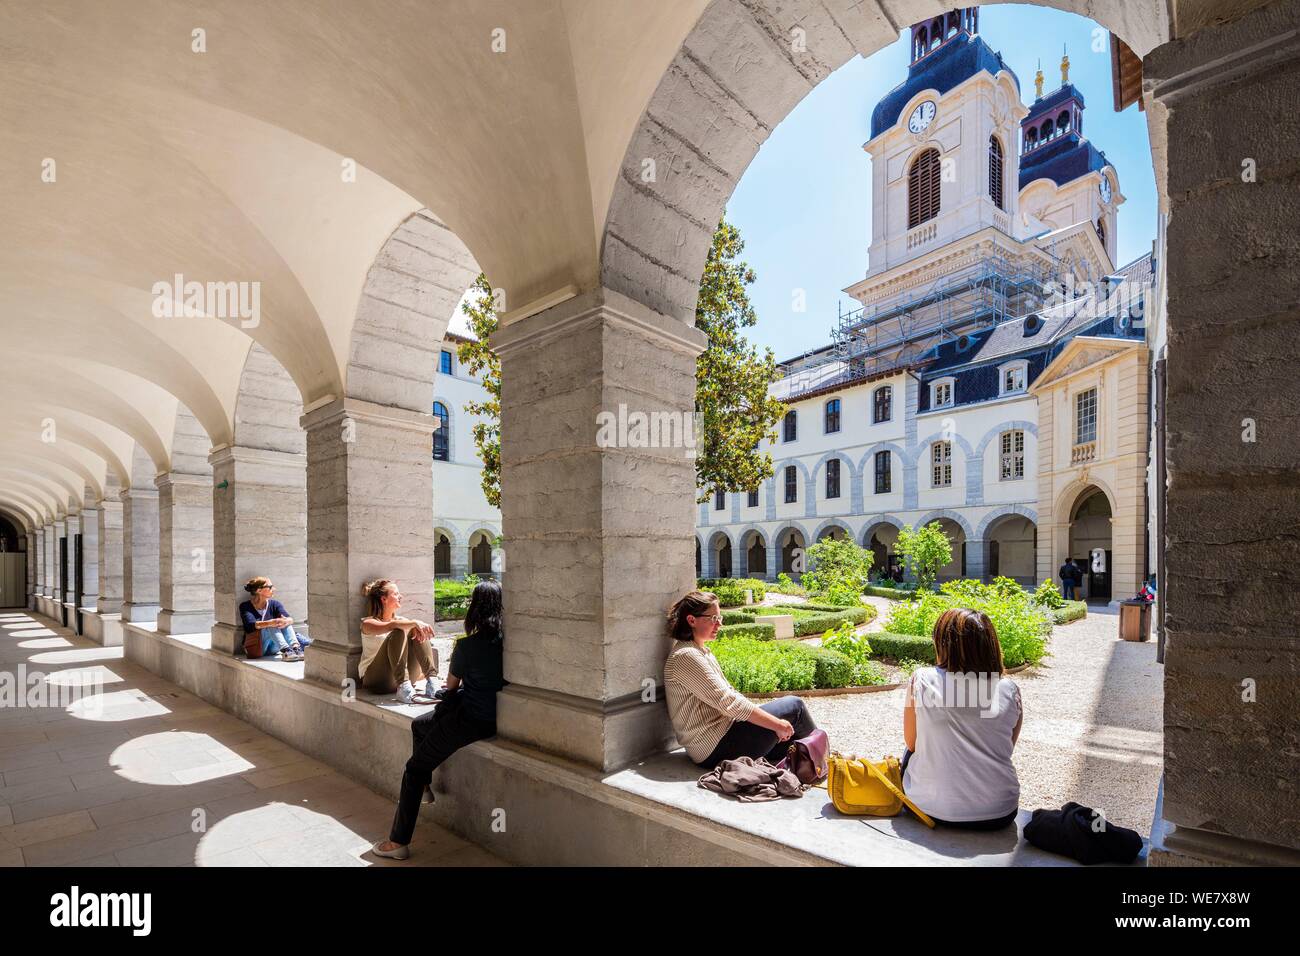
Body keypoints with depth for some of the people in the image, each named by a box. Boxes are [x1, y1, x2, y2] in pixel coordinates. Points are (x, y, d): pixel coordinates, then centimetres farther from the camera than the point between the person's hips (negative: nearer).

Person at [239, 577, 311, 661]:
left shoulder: (274, 604, 5)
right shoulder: (245, 607, -4)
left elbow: (290, 619, -12)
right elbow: (251, 625, -24)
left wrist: (287, 621, -38)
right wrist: (270, 623, -43)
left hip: (272, 647, 4)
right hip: (255, 648, -4)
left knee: (285, 622, -20)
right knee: (271, 626, -27)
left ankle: (295, 647, -41)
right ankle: (285, 651, -46)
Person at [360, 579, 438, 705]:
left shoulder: (401, 621, 15)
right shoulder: (368, 623, -3)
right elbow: (391, 626, -26)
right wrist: (415, 623, -37)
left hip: (403, 677, 5)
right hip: (377, 680, -5)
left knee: (417, 633, -16)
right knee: (398, 633, -26)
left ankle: (432, 684, -30)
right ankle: (404, 690, -40)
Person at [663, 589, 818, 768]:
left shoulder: (700, 651, 13)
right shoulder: (686, 657, -19)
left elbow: (729, 693, 14)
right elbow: (727, 702, -23)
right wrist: (777, 724, -18)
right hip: (716, 748, -10)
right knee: (794, 707, -2)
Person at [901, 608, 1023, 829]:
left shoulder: (922, 679, -10)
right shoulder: (1009, 689, -4)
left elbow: (911, 742, 2)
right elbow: (1007, 749, 10)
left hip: (929, 809, -2)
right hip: (998, 815, 3)